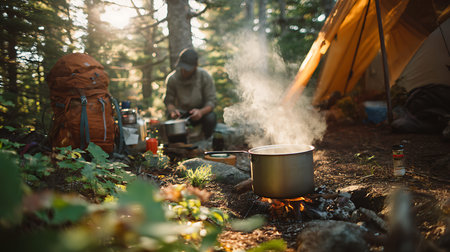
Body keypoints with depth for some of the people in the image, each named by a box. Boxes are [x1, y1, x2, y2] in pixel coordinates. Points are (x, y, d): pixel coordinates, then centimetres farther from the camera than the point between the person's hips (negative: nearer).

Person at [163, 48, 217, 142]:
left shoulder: (205, 77, -15)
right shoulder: (172, 78, -11)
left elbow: (211, 101, -14)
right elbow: (169, 101, -4)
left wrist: (201, 112, -35)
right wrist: (172, 110, -28)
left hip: (202, 111, -1)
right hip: (181, 113, 1)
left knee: (210, 118, -34)